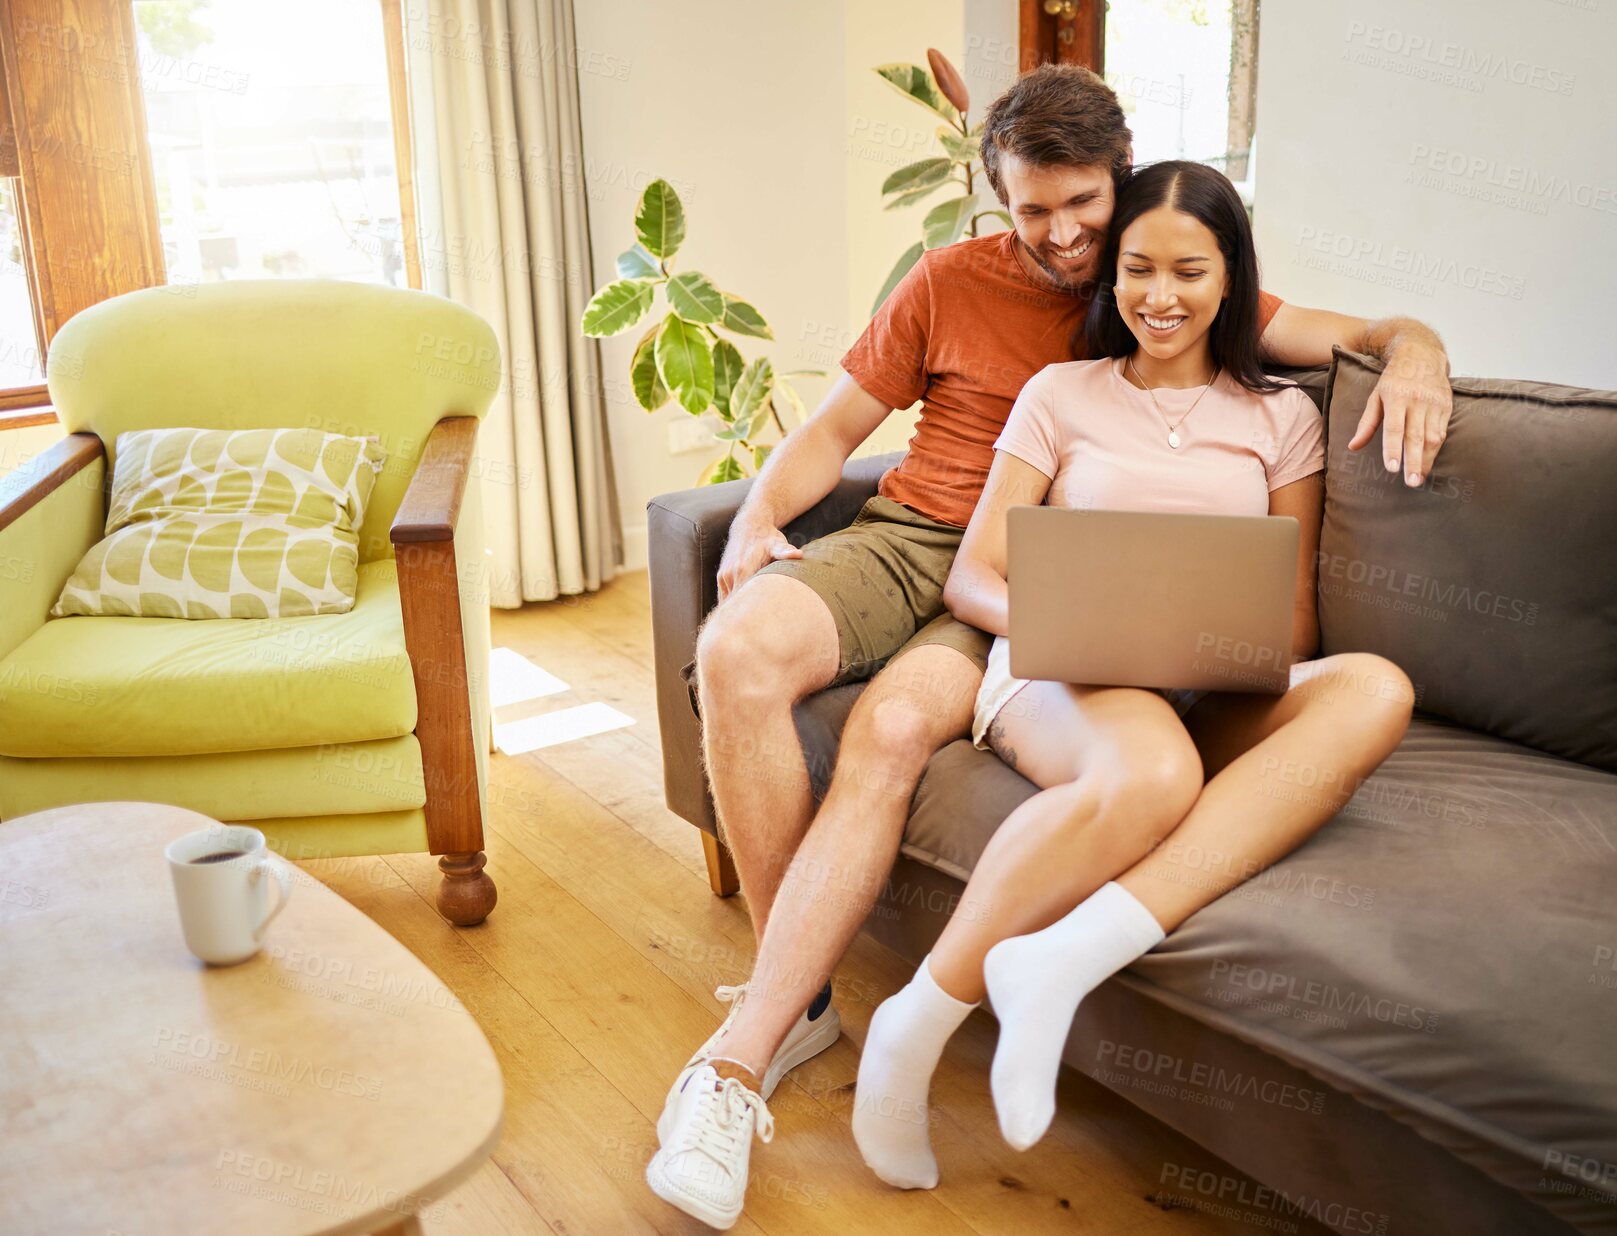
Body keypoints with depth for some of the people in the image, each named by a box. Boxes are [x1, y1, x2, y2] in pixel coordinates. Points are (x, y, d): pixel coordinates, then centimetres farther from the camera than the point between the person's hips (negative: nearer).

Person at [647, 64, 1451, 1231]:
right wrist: (759, 515, -4)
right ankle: (800, 997, -15)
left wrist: (1413, 350, -14)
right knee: (737, 649, -29)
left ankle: (742, 1055, -26)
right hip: (904, 536, 2)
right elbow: (838, 426, 14)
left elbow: (1361, 331, 10)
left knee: (895, 725, -34)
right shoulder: (951, 281, 11)